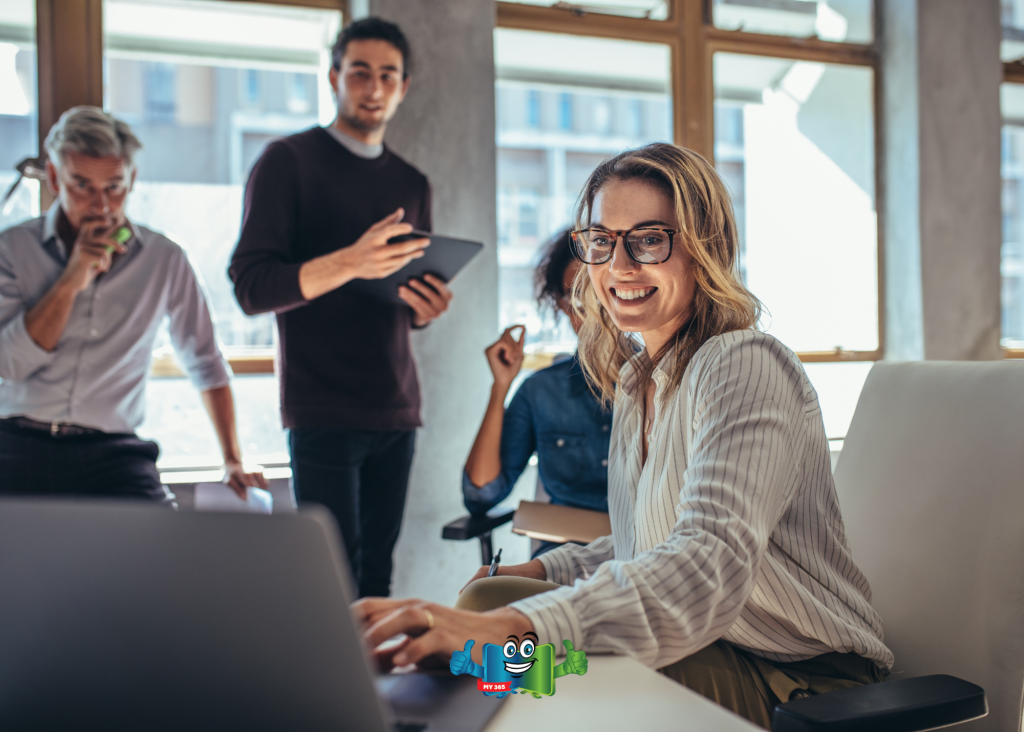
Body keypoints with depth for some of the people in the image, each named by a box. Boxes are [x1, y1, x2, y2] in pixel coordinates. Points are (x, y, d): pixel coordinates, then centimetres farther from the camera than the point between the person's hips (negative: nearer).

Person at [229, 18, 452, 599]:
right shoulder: (289, 161, 1)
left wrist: (426, 308, -2)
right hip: (324, 411, -5)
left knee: (378, 573, 4)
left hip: (396, 407, 5)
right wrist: (350, 263, -25)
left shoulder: (412, 184, 17)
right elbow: (251, 287, -9)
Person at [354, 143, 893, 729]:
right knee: (488, 597, -9)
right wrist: (540, 572, 0)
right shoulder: (637, 380, 10)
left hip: (800, 681, -7)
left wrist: (510, 626, -47)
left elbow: (713, 560, -34)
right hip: (704, 652, 8)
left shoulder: (746, 367, -18)